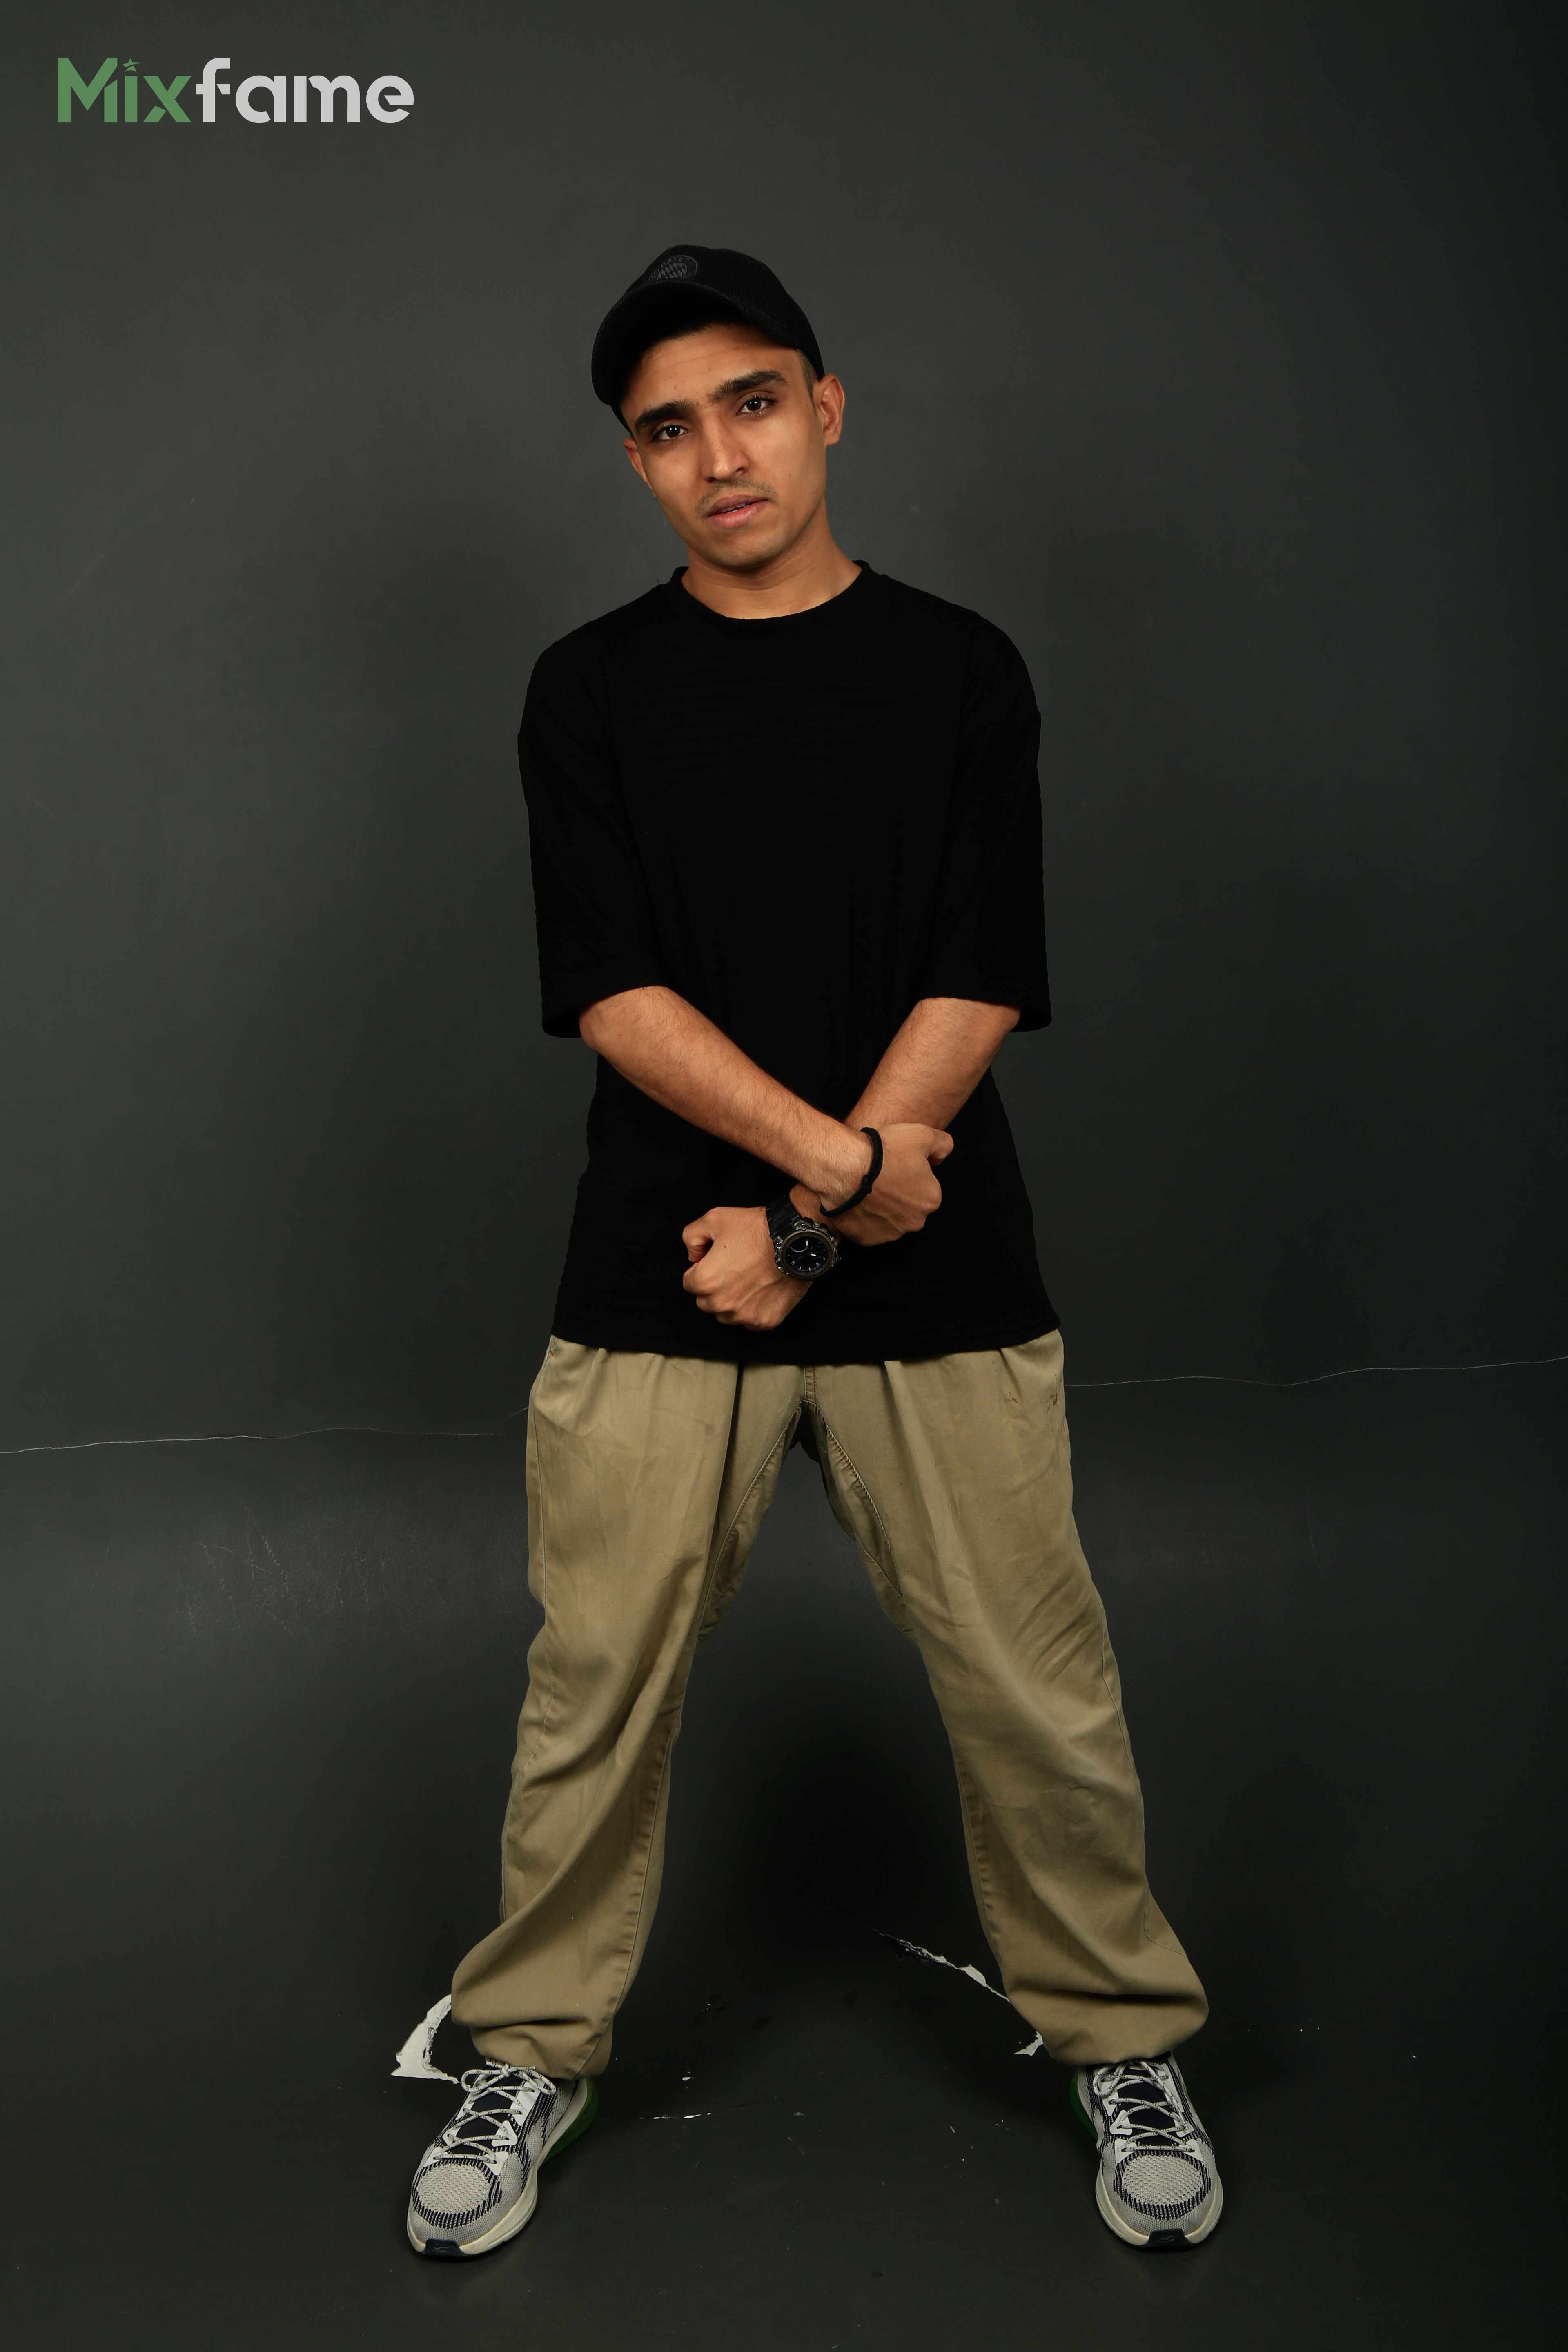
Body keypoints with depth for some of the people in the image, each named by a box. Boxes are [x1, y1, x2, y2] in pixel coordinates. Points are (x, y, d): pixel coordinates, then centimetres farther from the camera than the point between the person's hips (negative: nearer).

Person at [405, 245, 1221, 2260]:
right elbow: (610, 993, -5)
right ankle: (535, 2056, 31)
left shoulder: (960, 670, 5)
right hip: (656, 1284, 0)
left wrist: (802, 1227, -11)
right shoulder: (590, 689, 5)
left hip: (938, 1287, 0)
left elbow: (983, 987, -3)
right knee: (596, 1697, 8)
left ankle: (1122, 2042, 31)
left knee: (1037, 1697, 7)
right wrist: (841, 1153, -15)